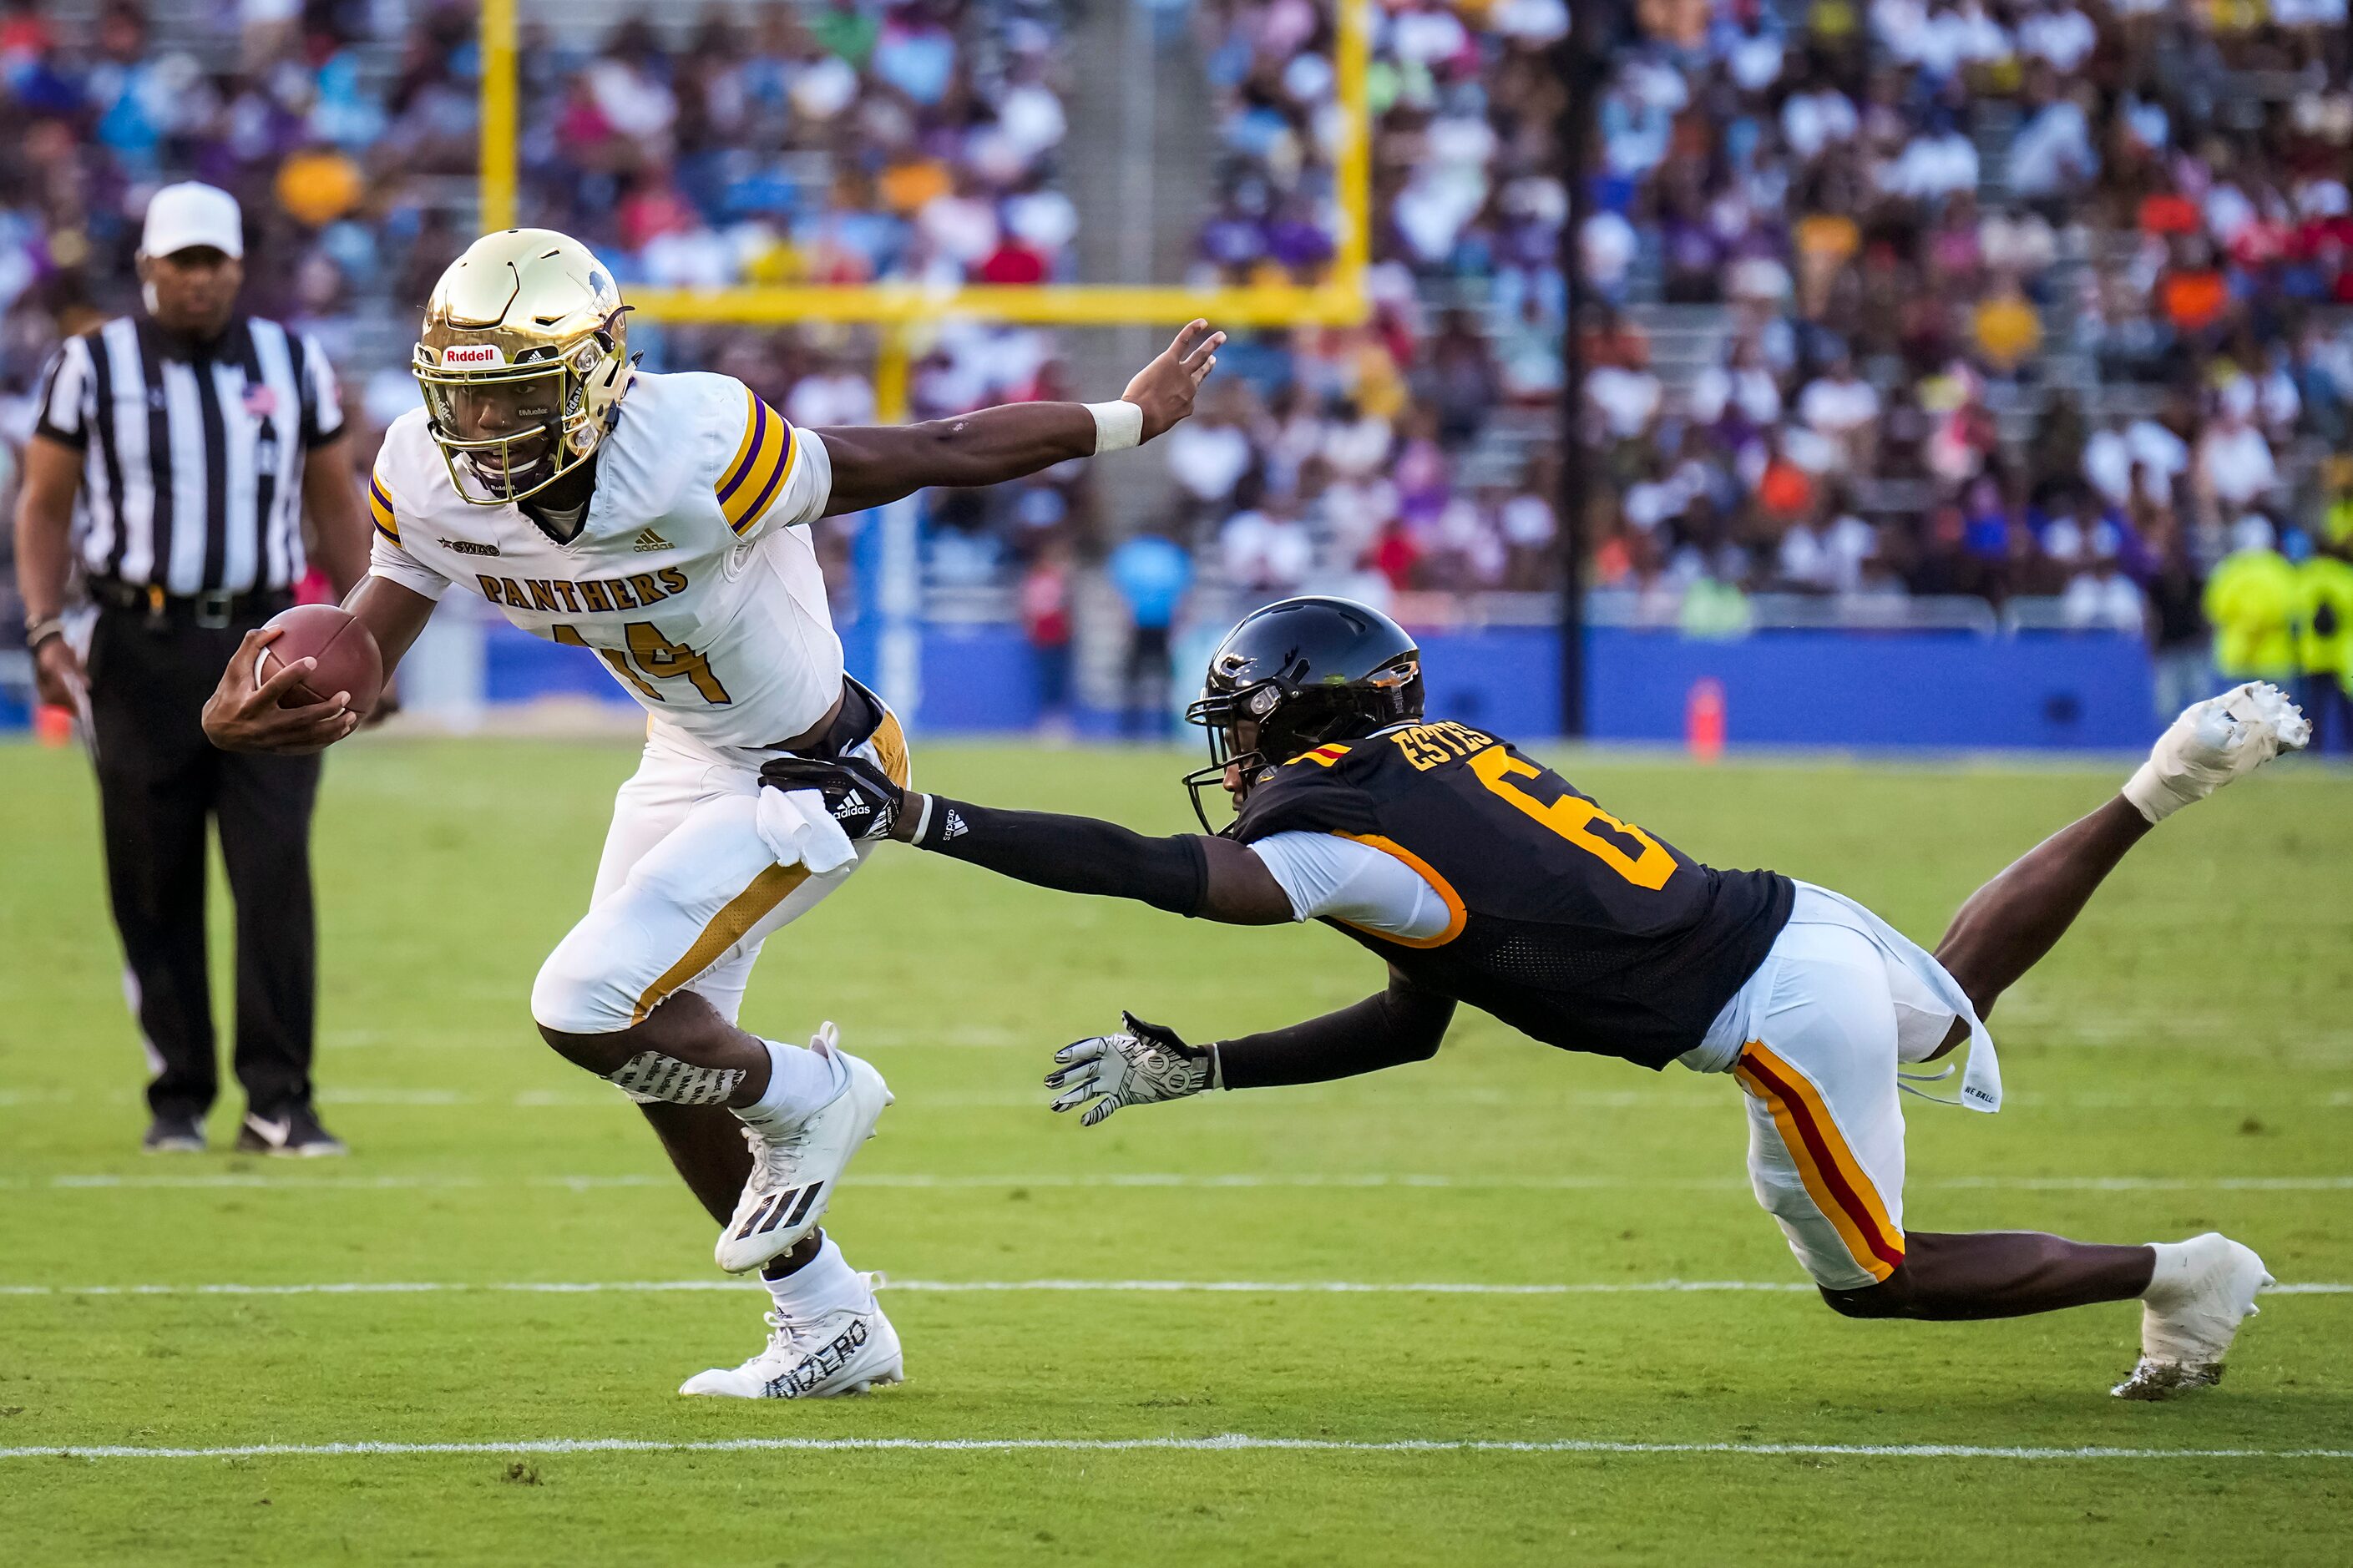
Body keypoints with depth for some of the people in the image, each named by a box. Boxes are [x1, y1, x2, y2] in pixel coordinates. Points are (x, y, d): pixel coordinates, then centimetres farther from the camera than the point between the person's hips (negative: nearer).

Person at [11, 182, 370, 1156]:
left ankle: (278, 1102, -8)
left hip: (265, 644, 1)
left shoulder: (293, 364, 9)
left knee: (277, 874, -10)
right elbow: (44, 506, 5)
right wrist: (44, 630, -7)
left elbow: (336, 509, 15)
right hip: (143, 648, -1)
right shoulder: (94, 368, 3)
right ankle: (177, 1098, 13)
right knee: (154, 886, 2)